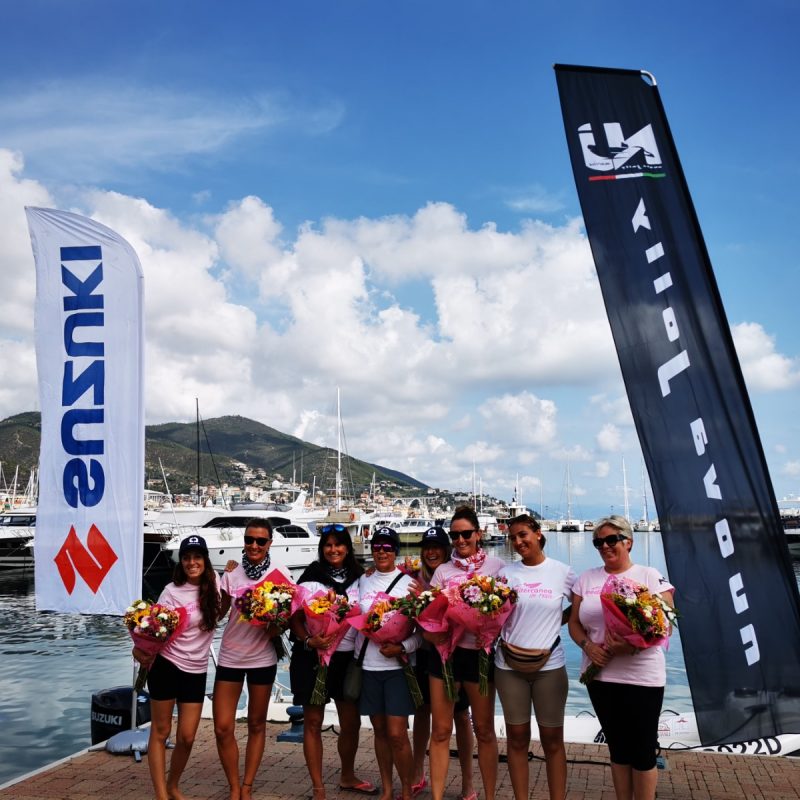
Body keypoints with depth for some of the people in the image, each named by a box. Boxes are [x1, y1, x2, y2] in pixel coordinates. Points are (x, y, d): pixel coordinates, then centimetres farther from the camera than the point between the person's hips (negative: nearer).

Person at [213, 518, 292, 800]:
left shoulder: (280, 575, -6)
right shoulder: (231, 574, -2)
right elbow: (217, 612, 6)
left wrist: (278, 627, -16)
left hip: (262, 658, -1)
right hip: (230, 657, 1)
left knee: (257, 724, 12)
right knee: (223, 728, 0)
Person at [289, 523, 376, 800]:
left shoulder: (359, 578, 4)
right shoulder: (311, 578, -6)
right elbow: (295, 618, -6)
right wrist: (308, 641, -22)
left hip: (348, 657, 3)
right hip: (312, 657, -3)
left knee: (351, 722, 12)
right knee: (313, 722, 5)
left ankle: (347, 777, 35)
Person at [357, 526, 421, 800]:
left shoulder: (408, 582, -3)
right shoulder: (363, 581, 7)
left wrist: (402, 647, -19)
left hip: (397, 665, -3)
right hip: (368, 665, 3)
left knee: (397, 735, -5)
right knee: (380, 731, 13)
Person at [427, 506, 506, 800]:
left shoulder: (496, 566, 0)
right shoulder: (443, 570, 5)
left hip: (480, 651, -1)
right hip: (445, 651, 2)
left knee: (484, 729, 10)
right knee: (440, 730, 5)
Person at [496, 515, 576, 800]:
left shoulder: (563, 572, -3)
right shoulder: (506, 572, 0)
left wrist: (557, 622, -3)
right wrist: (502, 641, -12)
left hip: (549, 665, -1)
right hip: (509, 664, 1)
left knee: (552, 738, 9)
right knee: (517, 737, 11)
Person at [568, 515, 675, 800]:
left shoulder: (650, 576, -3)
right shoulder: (586, 578, 7)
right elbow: (574, 623, 10)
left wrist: (632, 645, -21)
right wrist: (587, 646, -10)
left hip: (642, 677, -3)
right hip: (600, 675, 3)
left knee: (642, 749, 6)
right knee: (617, 746, 15)